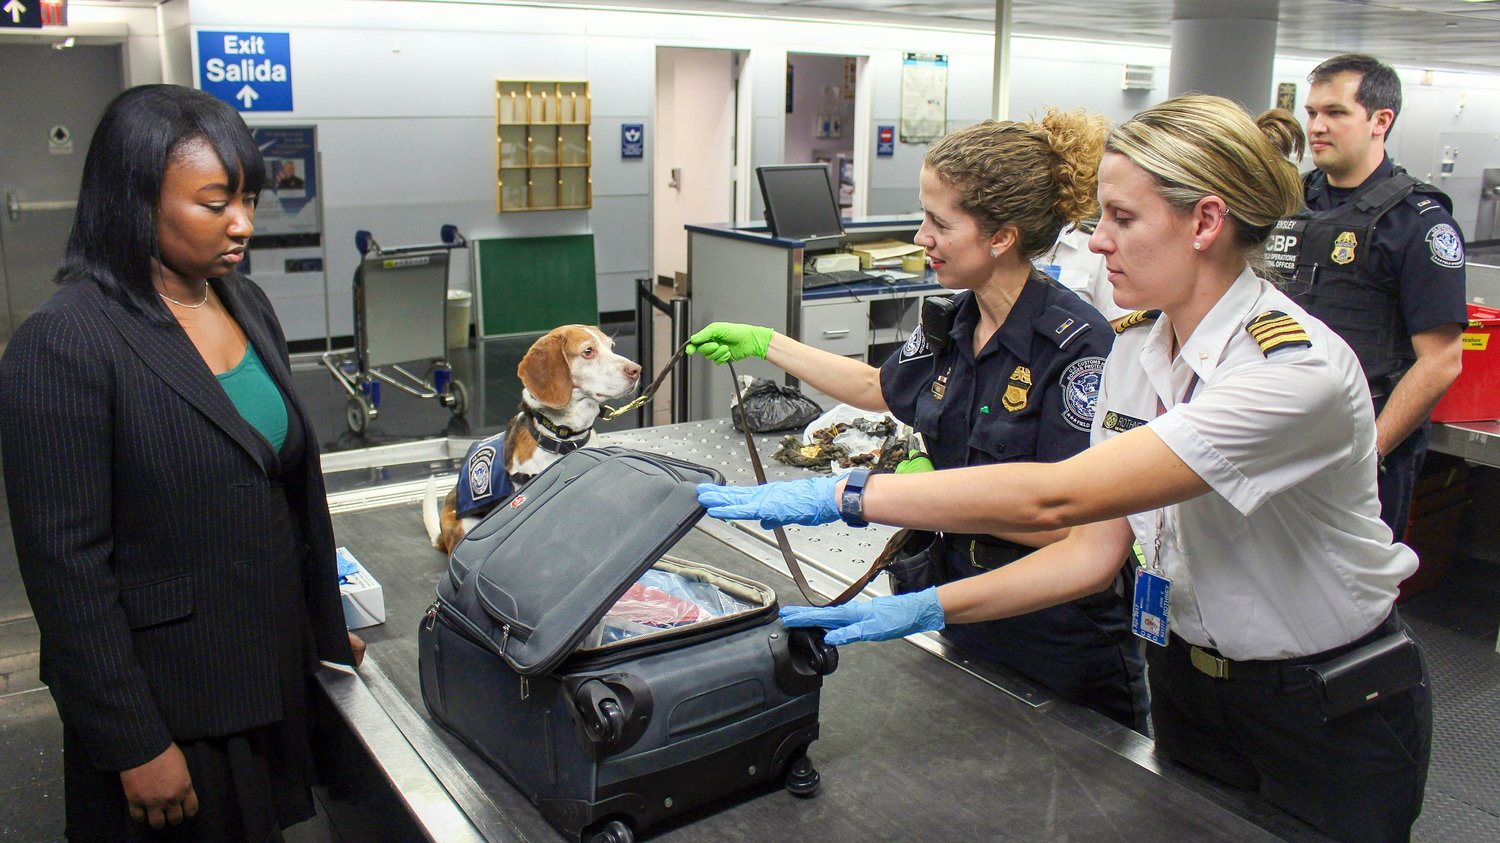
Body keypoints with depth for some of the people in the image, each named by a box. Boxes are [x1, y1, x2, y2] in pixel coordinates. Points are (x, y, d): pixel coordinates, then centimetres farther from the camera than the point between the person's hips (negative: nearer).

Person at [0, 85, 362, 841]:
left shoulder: (246, 305, 4)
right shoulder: (64, 345, -18)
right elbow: (66, 566, -18)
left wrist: (328, 630, 15)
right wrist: (135, 746, -15)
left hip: (275, 674, 6)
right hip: (169, 708, -6)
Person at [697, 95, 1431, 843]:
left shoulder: (1297, 371, -30)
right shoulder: (1137, 347, -4)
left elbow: (1054, 497, -38)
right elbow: (1095, 549, -4)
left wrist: (841, 496, -36)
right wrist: (929, 608, -14)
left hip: (1330, 722, -6)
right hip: (1187, 688, 6)